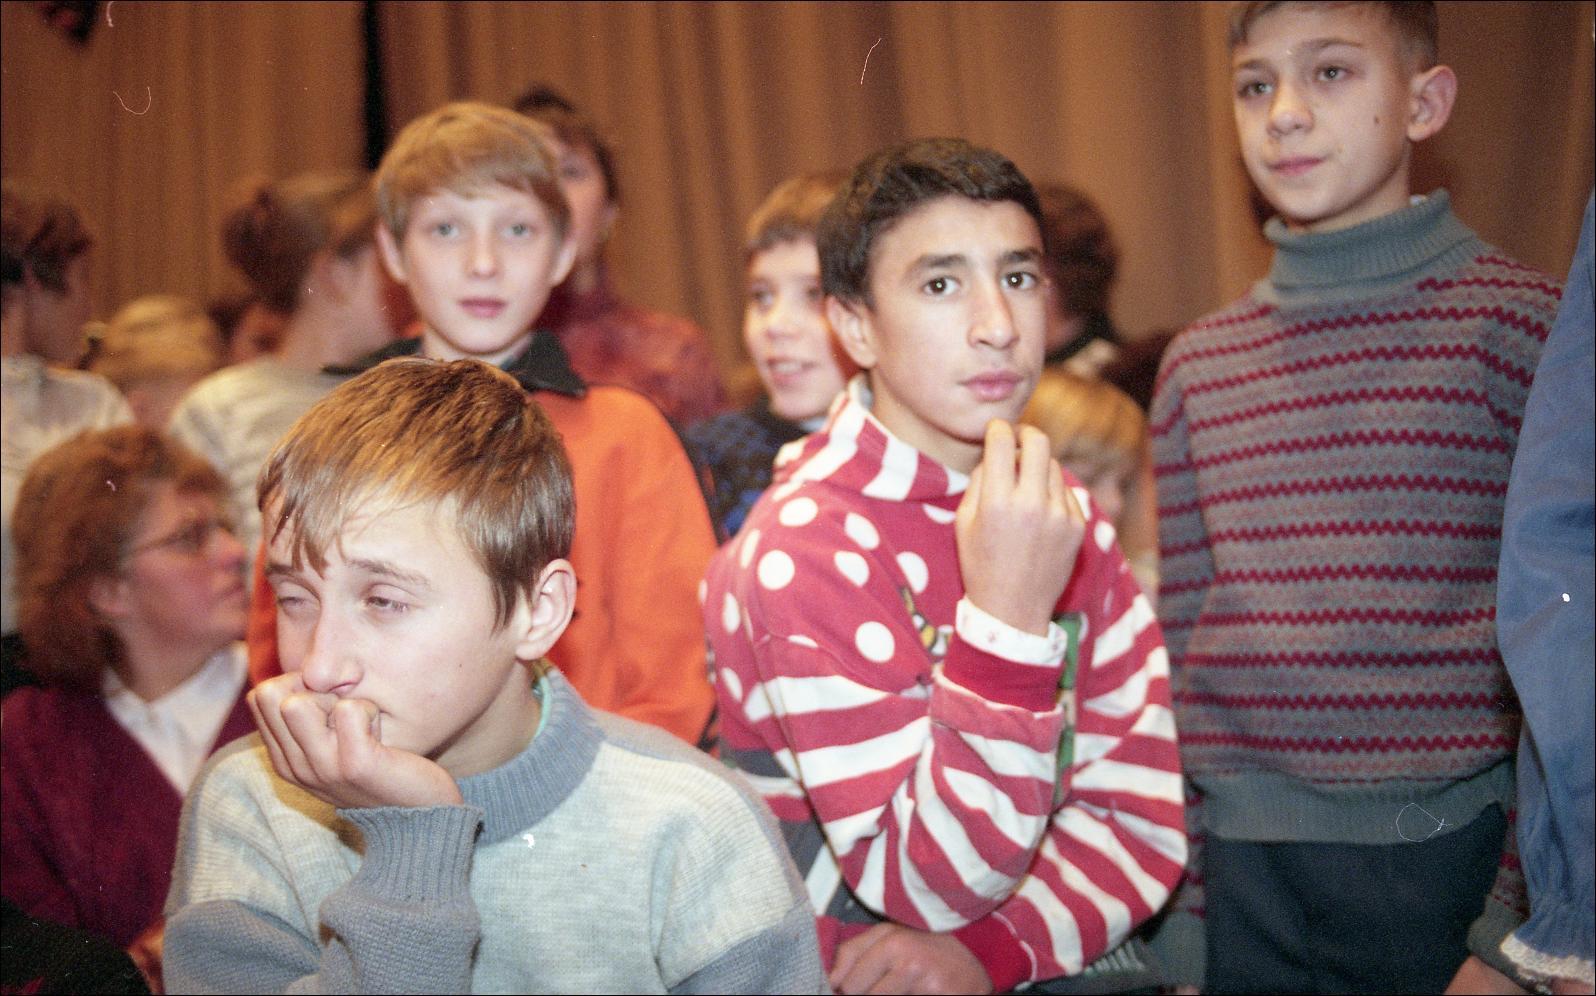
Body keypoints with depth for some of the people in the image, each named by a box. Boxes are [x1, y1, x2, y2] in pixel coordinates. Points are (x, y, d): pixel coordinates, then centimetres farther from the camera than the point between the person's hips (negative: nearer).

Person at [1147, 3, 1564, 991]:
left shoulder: (1520, 322, -4)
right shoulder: (1198, 363, 9)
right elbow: (1181, 645, 12)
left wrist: (1518, 913, -9)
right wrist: (1179, 910, 9)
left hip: (1452, 861, -3)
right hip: (1249, 873, 4)